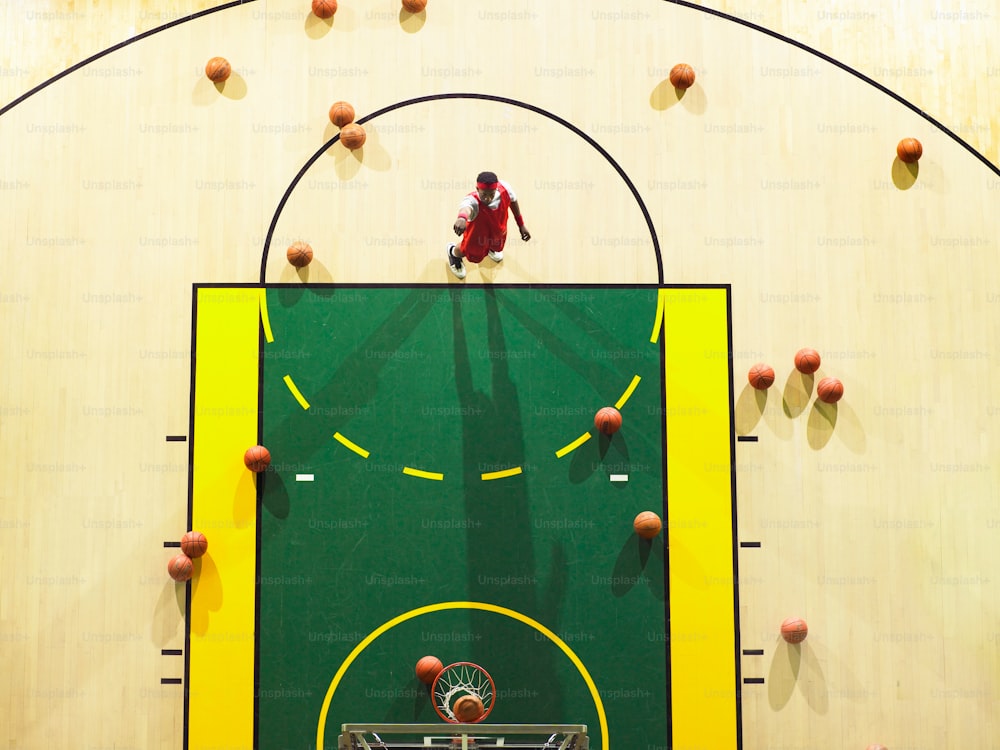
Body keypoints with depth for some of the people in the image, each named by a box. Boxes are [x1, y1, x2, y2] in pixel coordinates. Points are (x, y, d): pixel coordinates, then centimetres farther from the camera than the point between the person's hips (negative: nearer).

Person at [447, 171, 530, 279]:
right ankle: (453, 253, 59)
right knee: (473, 255, 23)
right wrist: (462, 217, -100)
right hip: (478, 233, -4)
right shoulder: (472, 200, -48)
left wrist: (521, 225, 0)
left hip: (498, 230, 4)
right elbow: (466, 207, -75)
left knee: (497, 246, 33)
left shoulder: (504, 188, -34)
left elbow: (513, 201, -10)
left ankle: (491, 248, 73)